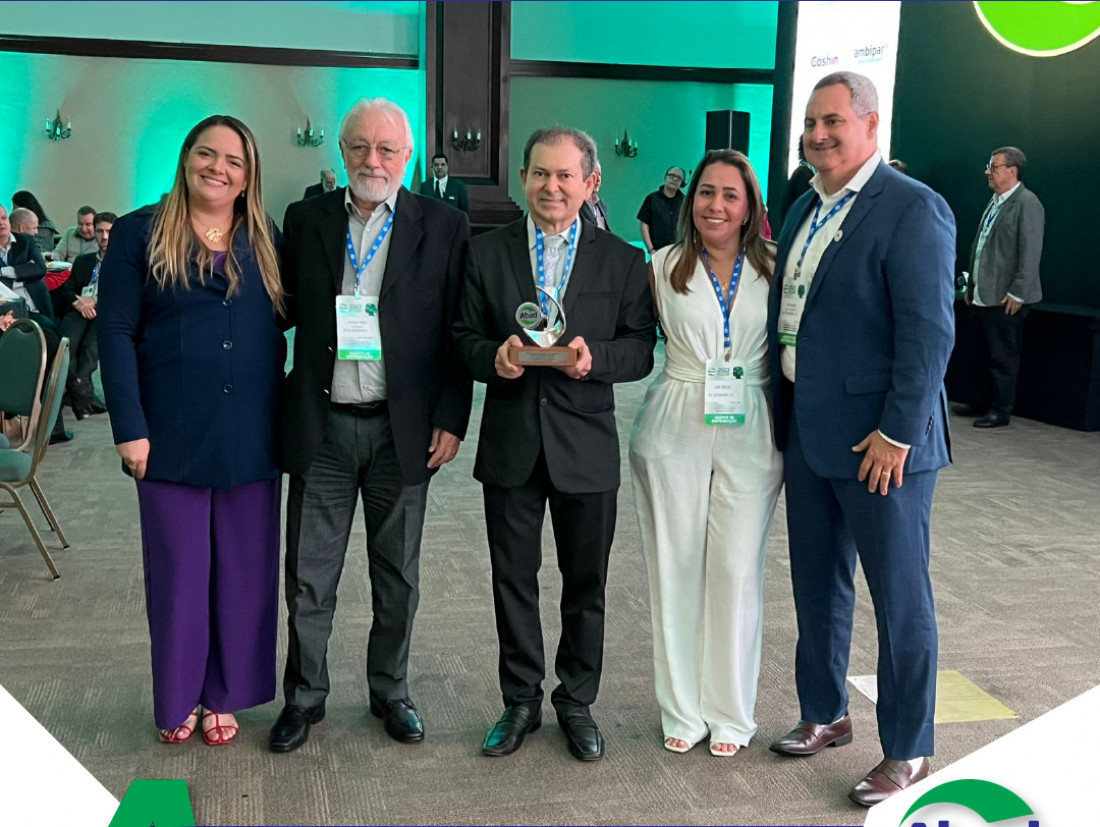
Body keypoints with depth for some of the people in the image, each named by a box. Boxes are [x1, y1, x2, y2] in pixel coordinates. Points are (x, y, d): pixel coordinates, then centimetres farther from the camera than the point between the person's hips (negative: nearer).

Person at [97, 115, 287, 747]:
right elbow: (116, 333, -4)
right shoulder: (141, 234, 0)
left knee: (243, 571, 10)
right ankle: (178, 700, 25)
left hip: (251, 437, 3)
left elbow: (288, 327, 9)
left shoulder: (268, 242, 8)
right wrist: (130, 429, -11)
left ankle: (224, 696, 26)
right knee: (178, 572, 8)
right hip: (172, 437, -2)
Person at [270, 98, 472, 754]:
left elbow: (458, 332, -1)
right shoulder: (305, 220, 5)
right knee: (309, 576, 9)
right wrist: (285, 411, -2)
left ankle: (391, 692, 31)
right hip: (321, 428, 1)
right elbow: (287, 312, 7)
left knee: (398, 576, 13)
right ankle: (305, 695, 28)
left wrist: (451, 420, -6)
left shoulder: (444, 226, 0)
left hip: (404, 430, -1)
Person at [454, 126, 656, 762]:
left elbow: (641, 349, 0)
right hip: (511, 442, 1)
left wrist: (595, 357, -20)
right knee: (513, 580, 11)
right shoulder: (487, 253, 4)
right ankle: (522, 701, 29)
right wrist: (494, 357, -17)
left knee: (586, 584, 11)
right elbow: (465, 338, 4)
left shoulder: (622, 260, 1)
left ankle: (577, 701, 30)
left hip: (586, 446, -1)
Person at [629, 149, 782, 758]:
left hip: (750, 434, 0)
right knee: (675, 569, 5)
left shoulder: (774, 270, 4)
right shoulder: (664, 267, 3)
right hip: (674, 432, 0)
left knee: (736, 570, 2)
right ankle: (682, 710, 20)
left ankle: (731, 712, 18)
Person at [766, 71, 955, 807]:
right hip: (808, 433, 8)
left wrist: (896, 433, -20)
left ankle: (908, 751, 20)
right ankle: (825, 715, 35)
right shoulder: (806, 209, 12)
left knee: (900, 599, 5)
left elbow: (929, 333, -18)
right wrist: (785, 415, 12)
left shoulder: (912, 209, -13)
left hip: (879, 441, -8)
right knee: (817, 586, 18)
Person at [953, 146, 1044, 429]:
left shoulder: (1027, 203, -12)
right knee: (984, 354, 14)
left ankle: (1000, 410, 12)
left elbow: (1031, 252, -16)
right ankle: (986, 403, 26)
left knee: (1003, 357, 2)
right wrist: (972, 285, 18)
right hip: (983, 296, 8)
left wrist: (1018, 292, -18)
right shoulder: (995, 201, 15)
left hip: (1005, 298, -8)